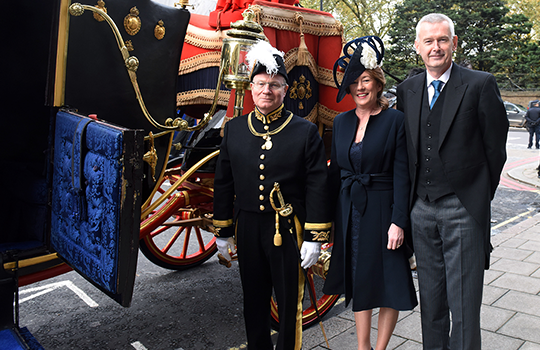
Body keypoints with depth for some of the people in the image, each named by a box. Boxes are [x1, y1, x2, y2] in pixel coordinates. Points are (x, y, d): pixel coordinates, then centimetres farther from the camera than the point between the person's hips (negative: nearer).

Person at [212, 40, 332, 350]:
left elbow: (317, 187, -7)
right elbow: (223, 183, 9)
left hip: (288, 230, -3)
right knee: (254, 300, 17)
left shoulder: (306, 132, -5)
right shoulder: (234, 129, 5)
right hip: (247, 228, 4)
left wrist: (315, 237, -10)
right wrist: (222, 231, 9)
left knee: (290, 302, 10)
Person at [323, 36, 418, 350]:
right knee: (359, 280, 14)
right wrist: (330, 217, 8)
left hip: (382, 210, -4)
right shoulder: (341, 122, 7)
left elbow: (402, 174, -10)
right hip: (349, 210, 5)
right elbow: (335, 172, 10)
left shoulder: (395, 120, -6)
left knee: (388, 281, 6)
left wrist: (398, 221, -16)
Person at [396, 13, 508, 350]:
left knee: (464, 302, 2)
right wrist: (414, 197, 11)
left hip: (463, 208, -4)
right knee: (430, 298, 15)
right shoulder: (407, 90, 8)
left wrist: (479, 196, 3)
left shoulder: (481, 84, -5)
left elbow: (495, 149, -1)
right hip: (421, 208, 4)